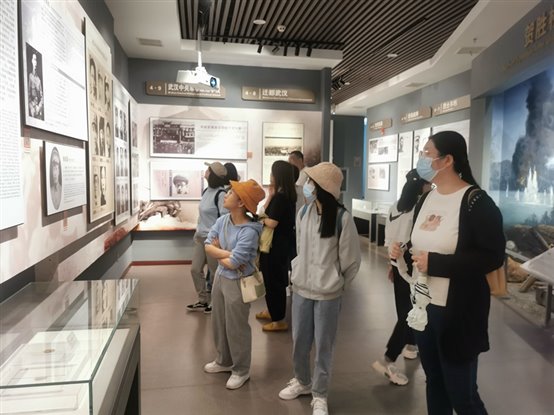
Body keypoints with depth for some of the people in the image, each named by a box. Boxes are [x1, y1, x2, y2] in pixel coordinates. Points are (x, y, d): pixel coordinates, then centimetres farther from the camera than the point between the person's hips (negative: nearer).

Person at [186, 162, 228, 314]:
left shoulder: (221, 194, -18)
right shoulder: (207, 191, 8)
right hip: (200, 238, 9)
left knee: (215, 273, 5)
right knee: (195, 269, 13)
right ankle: (203, 301, 27)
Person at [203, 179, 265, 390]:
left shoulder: (249, 231, -27)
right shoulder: (222, 220, -5)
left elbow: (233, 263, -27)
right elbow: (208, 246, -6)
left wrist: (218, 252, -10)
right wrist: (227, 253, -20)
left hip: (237, 282, -7)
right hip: (220, 277, 8)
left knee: (236, 327, 8)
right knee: (219, 323, 21)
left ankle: (241, 370, 29)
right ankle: (224, 361, 43)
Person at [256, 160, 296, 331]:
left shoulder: (280, 197, -21)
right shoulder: (286, 195, 8)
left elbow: (272, 223, -24)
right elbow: (265, 212, 11)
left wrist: (263, 220, -5)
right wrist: (270, 195, 2)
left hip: (276, 245, -10)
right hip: (281, 243, 10)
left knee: (274, 281, 2)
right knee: (274, 279, 22)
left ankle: (279, 321, 13)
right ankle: (273, 311, 38)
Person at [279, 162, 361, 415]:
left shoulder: (342, 218, -17)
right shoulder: (303, 213, -1)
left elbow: (351, 260, -6)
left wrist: (336, 285, 4)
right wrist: (297, 275, 14)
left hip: (328, 294, -5)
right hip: (300, 289, 5)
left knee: (323, 346, 10)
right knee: (299, 341, 17)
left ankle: (319, 395, 31)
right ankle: (302, 381, 43)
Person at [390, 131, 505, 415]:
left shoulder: (476, 202, -16)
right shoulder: (426, 199, 8)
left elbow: (493, 257, -21)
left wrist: (436, 263, -25)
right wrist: (403, 254, -1)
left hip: (458, 313, -7)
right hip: (424, 306, 7)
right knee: (434, 382, 22)